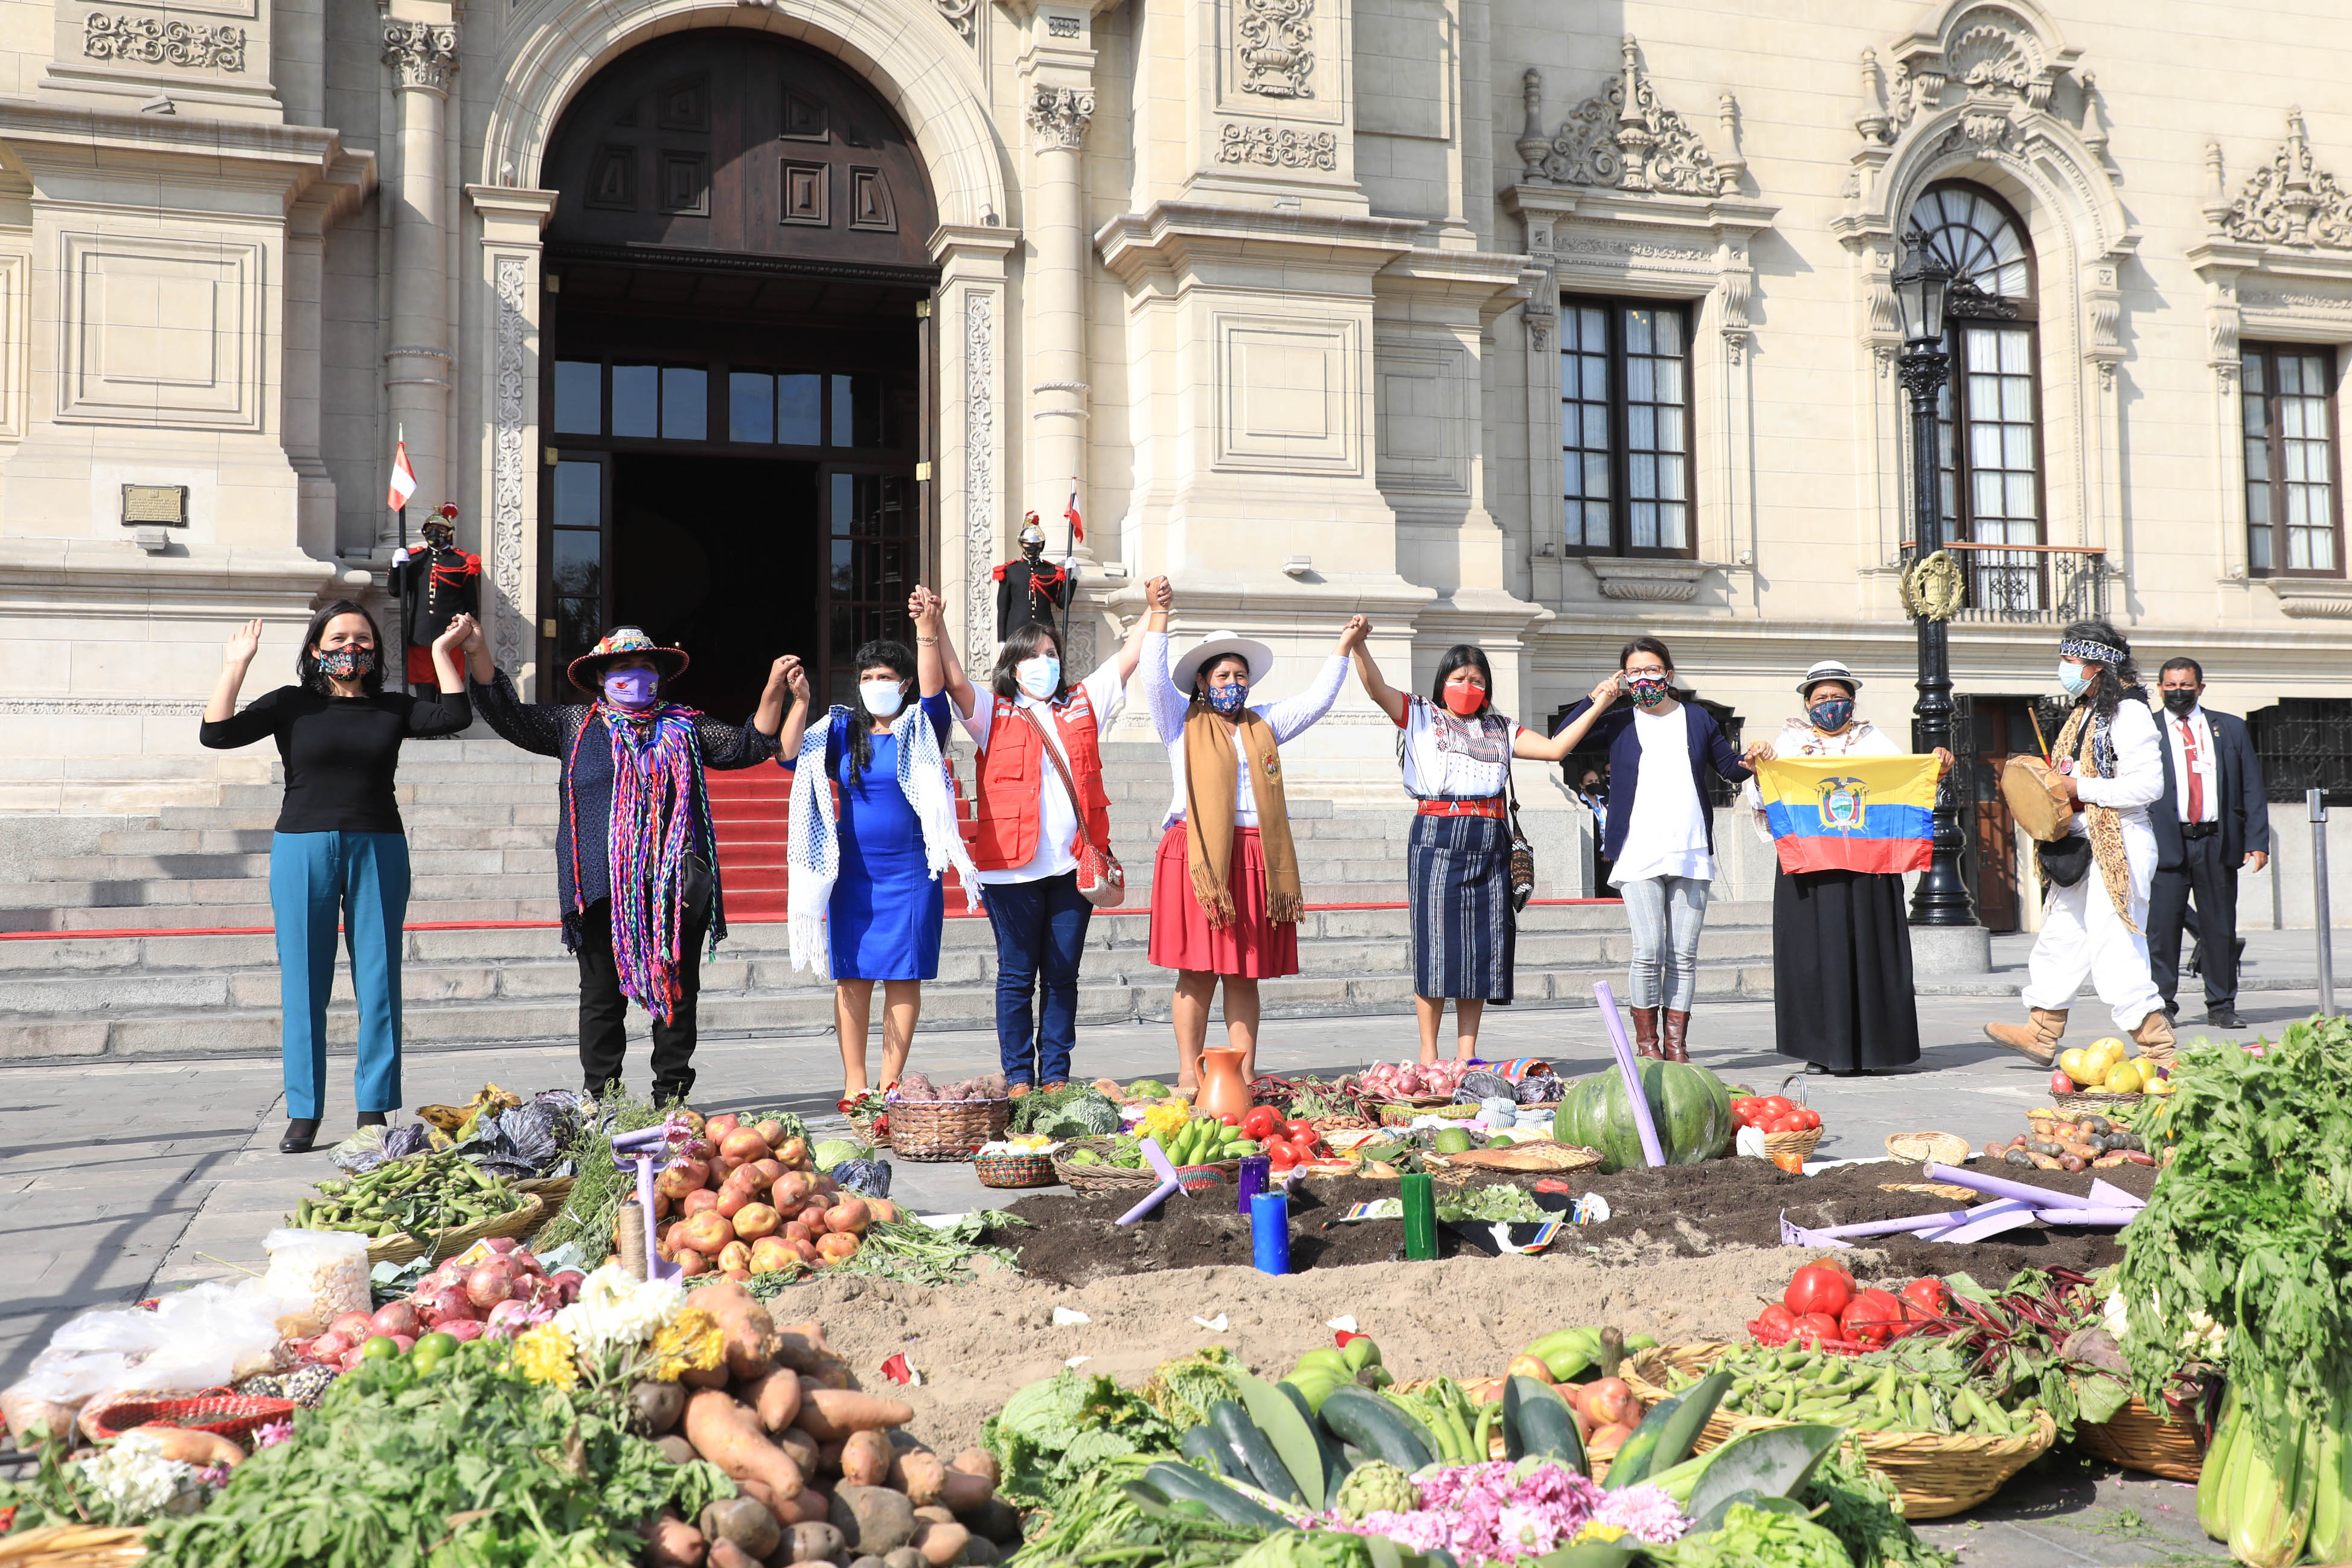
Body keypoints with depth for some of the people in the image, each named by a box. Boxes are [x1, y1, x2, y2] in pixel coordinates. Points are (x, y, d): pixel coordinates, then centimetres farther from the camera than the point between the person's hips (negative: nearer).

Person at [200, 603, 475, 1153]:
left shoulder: (393, 708, 10)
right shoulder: (290, 705, 7)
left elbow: (454, 716, -3)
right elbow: (216, 733, -2)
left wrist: (443, 651, 0)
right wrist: (236, 666, -6)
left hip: (378, 851, 1)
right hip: (303, 852, -1)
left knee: (378, 982, 1)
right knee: (303, 984, 1)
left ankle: (373, 1111, 8)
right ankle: (303, 1114, 8)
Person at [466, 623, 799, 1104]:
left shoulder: (684, 726, 14)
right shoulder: (574, 724, 12)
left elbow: (749, 745, 14)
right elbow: (509, 715, 10)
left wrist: (775, 688, 1)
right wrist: (479, 654, -2)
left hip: (673, 887, 1)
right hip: (602, 890, -1)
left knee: (677, 993, 5)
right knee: (602, 994, 4)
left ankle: (672, 1096, 16)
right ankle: (600, 1098, 14)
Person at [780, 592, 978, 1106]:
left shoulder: (921, 730, 3)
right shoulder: (842, 731, 9)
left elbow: (935, 691, -15)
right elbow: (789, 758, 0)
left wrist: (927, 630, -28)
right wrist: (799, 701, -12)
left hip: (910, 871, -2)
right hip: (852, 871, 2)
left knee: (903, 976, 0)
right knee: (852, 976, 2)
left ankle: (890, 1084, 6)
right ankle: (855, 1084, 7)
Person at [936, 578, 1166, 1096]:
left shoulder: (1082, 705, 15)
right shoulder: (995, 715, 6)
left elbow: (1129, 657, 12)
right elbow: (956, 683, -10)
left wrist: (1156, 610, 0)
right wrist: (933, 628, -23)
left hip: (1074, 863, 3)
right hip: (1013, 866, -3)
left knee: (1062, 976, 8)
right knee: (1017, 976, 2)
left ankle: (1055, 1078, 15)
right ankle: (1018, 1080, 9)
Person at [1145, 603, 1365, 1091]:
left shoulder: (1263, 726, 23)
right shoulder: (1183, 722, 10)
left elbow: (1317, 699, 27)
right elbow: (1155, 679, -4)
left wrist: (1344, 647, 22)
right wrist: (1159, 617, -10)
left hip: (1255, 858, 4)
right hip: (1198, 854, -4)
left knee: (1245, 972, 4)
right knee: (1197, 969, -6)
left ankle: (1245, 1073, 6)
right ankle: (1189, 1073, -2)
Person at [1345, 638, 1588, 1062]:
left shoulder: (1499, 729, 20)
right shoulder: (1421, 716, 9)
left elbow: (1556, 748, 13)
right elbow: (1376, 688, -6)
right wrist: (1358, 645, -24)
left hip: (1489, 844, 4)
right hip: (1436, 840, -4)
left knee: (1482, 945, 3)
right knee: (1435, 939, -5)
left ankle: (1467, 1053, 10)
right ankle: (1429, 1052, 3)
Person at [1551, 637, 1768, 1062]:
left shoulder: (1697, 719, 15)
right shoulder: (1618, 722, 10)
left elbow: (1730, 768, 23)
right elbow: (1561, 741, 1)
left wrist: (1753, 759, 2)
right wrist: (1597, 699, 1)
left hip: (1692, 854, 2)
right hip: (1639, 855, -2)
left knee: (1683, 955, 2)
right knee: (1649, 952, -11)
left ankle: (1676, 1043, 8)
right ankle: (1647, 1042, 0)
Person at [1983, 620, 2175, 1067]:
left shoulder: (2129, 712, -13)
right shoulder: (2085, 712, 16)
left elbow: (2147, 785, -20)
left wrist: (2079, 788, -19)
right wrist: (2052, 788, 8)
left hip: (2119, 846, -10)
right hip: (2081, 846, 10)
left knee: (2114, 949, -9)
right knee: (2061, 937, 14)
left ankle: (2159, 1049, -1)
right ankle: (2041, 1033, 23)